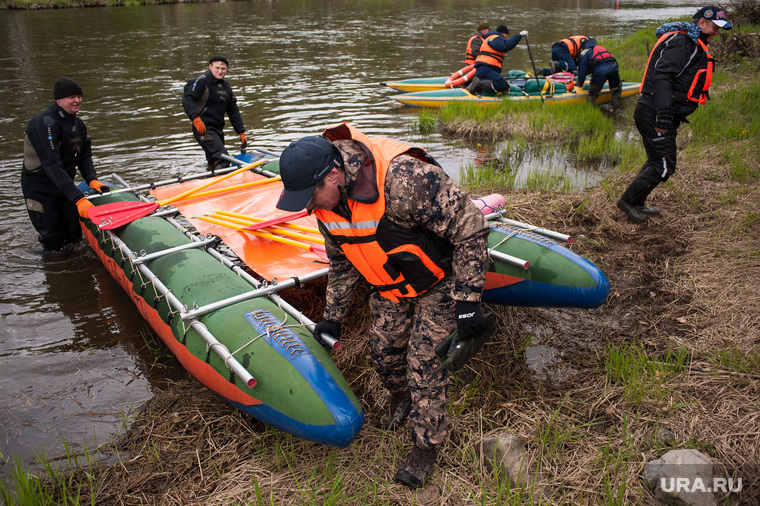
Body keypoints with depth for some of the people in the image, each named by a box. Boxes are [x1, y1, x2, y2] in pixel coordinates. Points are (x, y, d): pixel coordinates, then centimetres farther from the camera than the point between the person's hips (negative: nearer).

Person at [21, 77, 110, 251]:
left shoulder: (78, 124, 3)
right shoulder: (45, 123, -25)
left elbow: (85, 156, 7)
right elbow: (52, 166, -32)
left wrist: (92, 180, -14)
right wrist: (78, 198, -38)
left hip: (65, 185, 7)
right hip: (39, 188, -7)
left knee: (74, 236, 8)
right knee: (53, 242, -1)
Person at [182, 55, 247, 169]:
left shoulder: (226, 87, 16)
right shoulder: (202, 81, -8)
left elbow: (233, 112, 21)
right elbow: (187, 99, -20)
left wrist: (241, 132, 17)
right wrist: (196, 118, -36)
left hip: (218, 129, 8)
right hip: (204, 129, -8)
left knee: (214, 163, 16)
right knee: (222, 158, -23)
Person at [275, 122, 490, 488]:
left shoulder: (403, 180, -39)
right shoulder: (326, 203, -13)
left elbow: (470, 226, -31)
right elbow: (341, 262, 6)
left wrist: (466, 301, -29)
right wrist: (332, 317, 11)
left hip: (439, 282, -6)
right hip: (390, 287, 6)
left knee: (423, 361, -6)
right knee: (382, 347, 11)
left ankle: (426, 447, 15)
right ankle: (401, 398, 45)